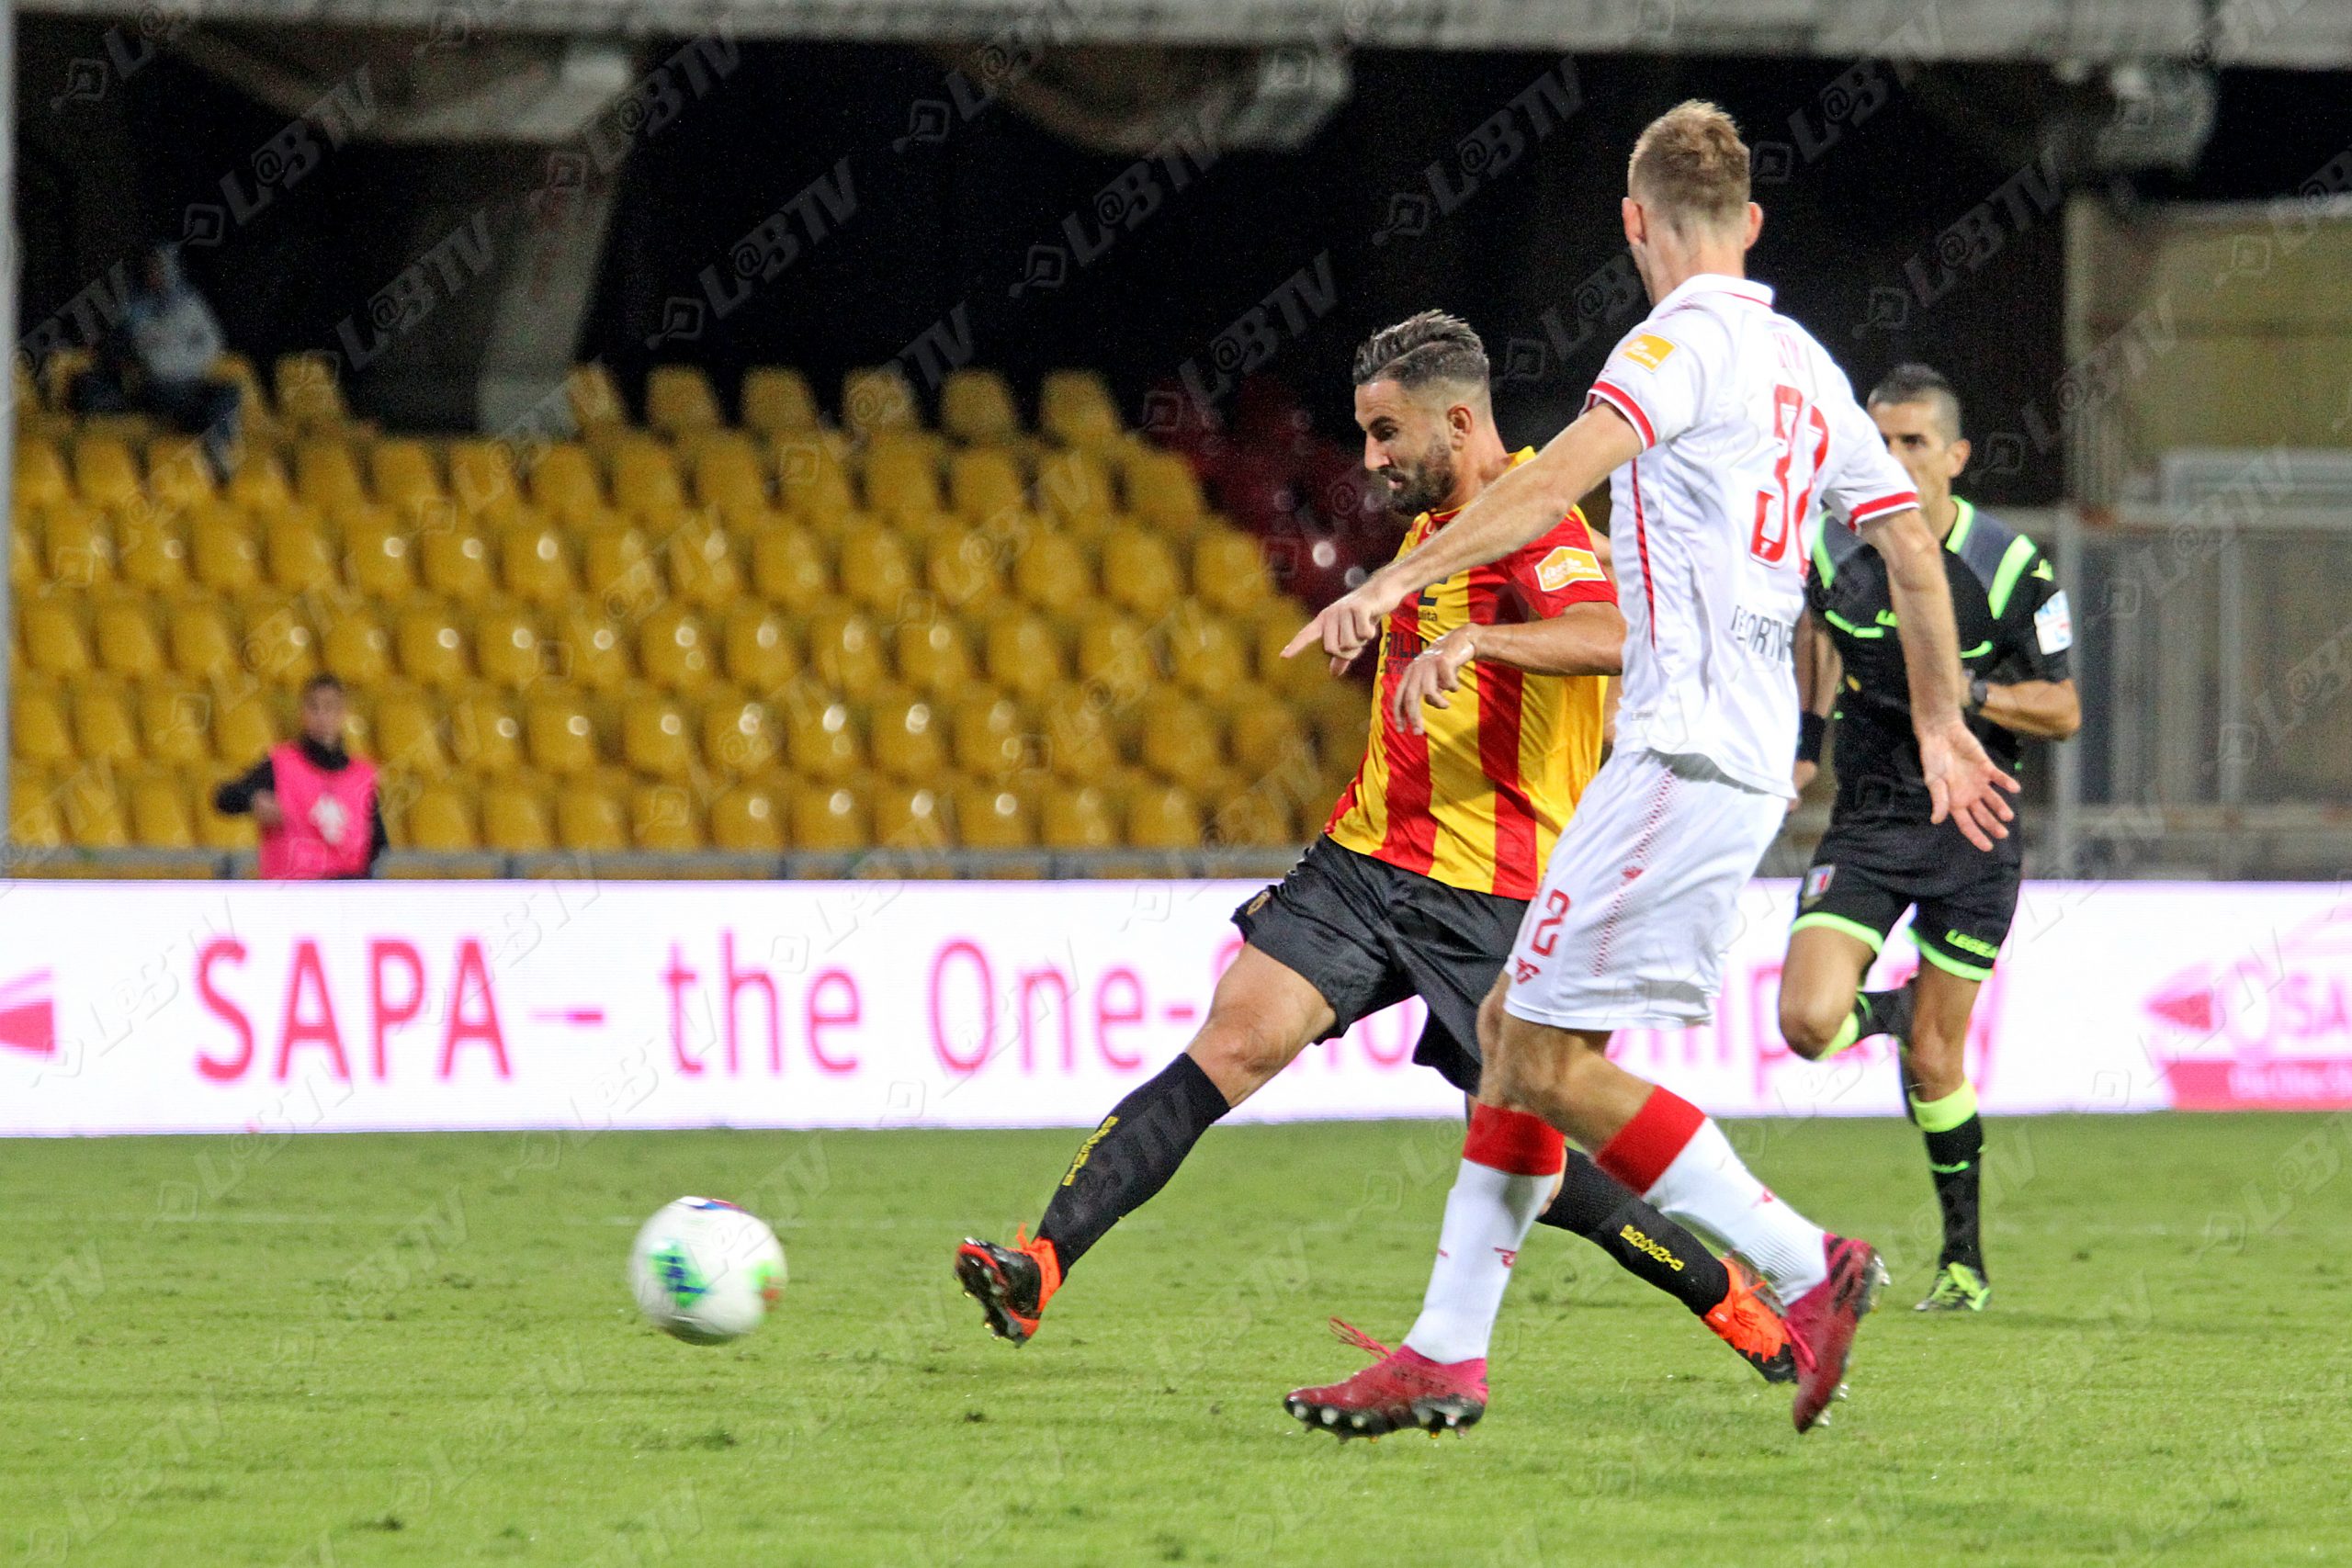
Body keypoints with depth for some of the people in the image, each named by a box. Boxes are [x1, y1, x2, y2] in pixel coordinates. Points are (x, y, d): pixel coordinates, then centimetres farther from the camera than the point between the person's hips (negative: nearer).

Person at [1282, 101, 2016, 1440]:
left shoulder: (1687, 342, -9)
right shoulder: (1802, 362, 16)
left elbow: (1557, 479, -25)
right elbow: (1913, 544, 22)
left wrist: (1396, 581, -30)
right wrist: (1942, 725, 33)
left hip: (1686, 750, -9)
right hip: (1745, 756, 9)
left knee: (1550, 1061, -10)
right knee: (1514, 1026, 11)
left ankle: (1805, 1267, -10)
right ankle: (1447, 1355, 11)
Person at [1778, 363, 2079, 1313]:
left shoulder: (2010, 568, -10)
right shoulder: (1835, 548, -2)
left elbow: (2063, 711, -4)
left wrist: (1971, 694, -21)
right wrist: (1808, 731, 15)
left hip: (1971, 829, -2)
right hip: (1867, 823, 2)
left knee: (1933, 1058, 0)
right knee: (1808, 1022, -18)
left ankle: (1965, 1257, 20)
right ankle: (1885, 1014, 20)